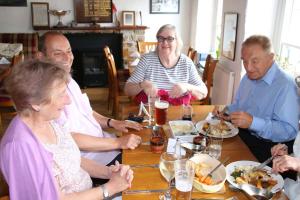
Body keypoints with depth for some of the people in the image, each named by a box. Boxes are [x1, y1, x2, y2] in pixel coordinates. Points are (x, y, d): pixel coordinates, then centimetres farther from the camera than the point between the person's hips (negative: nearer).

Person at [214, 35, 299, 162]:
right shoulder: (249, 76, 9)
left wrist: (253, 122, -34)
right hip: (241, 135, 8)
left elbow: (289, 130, -24)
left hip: (268, 146, -8)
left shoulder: (285, 85, -19)